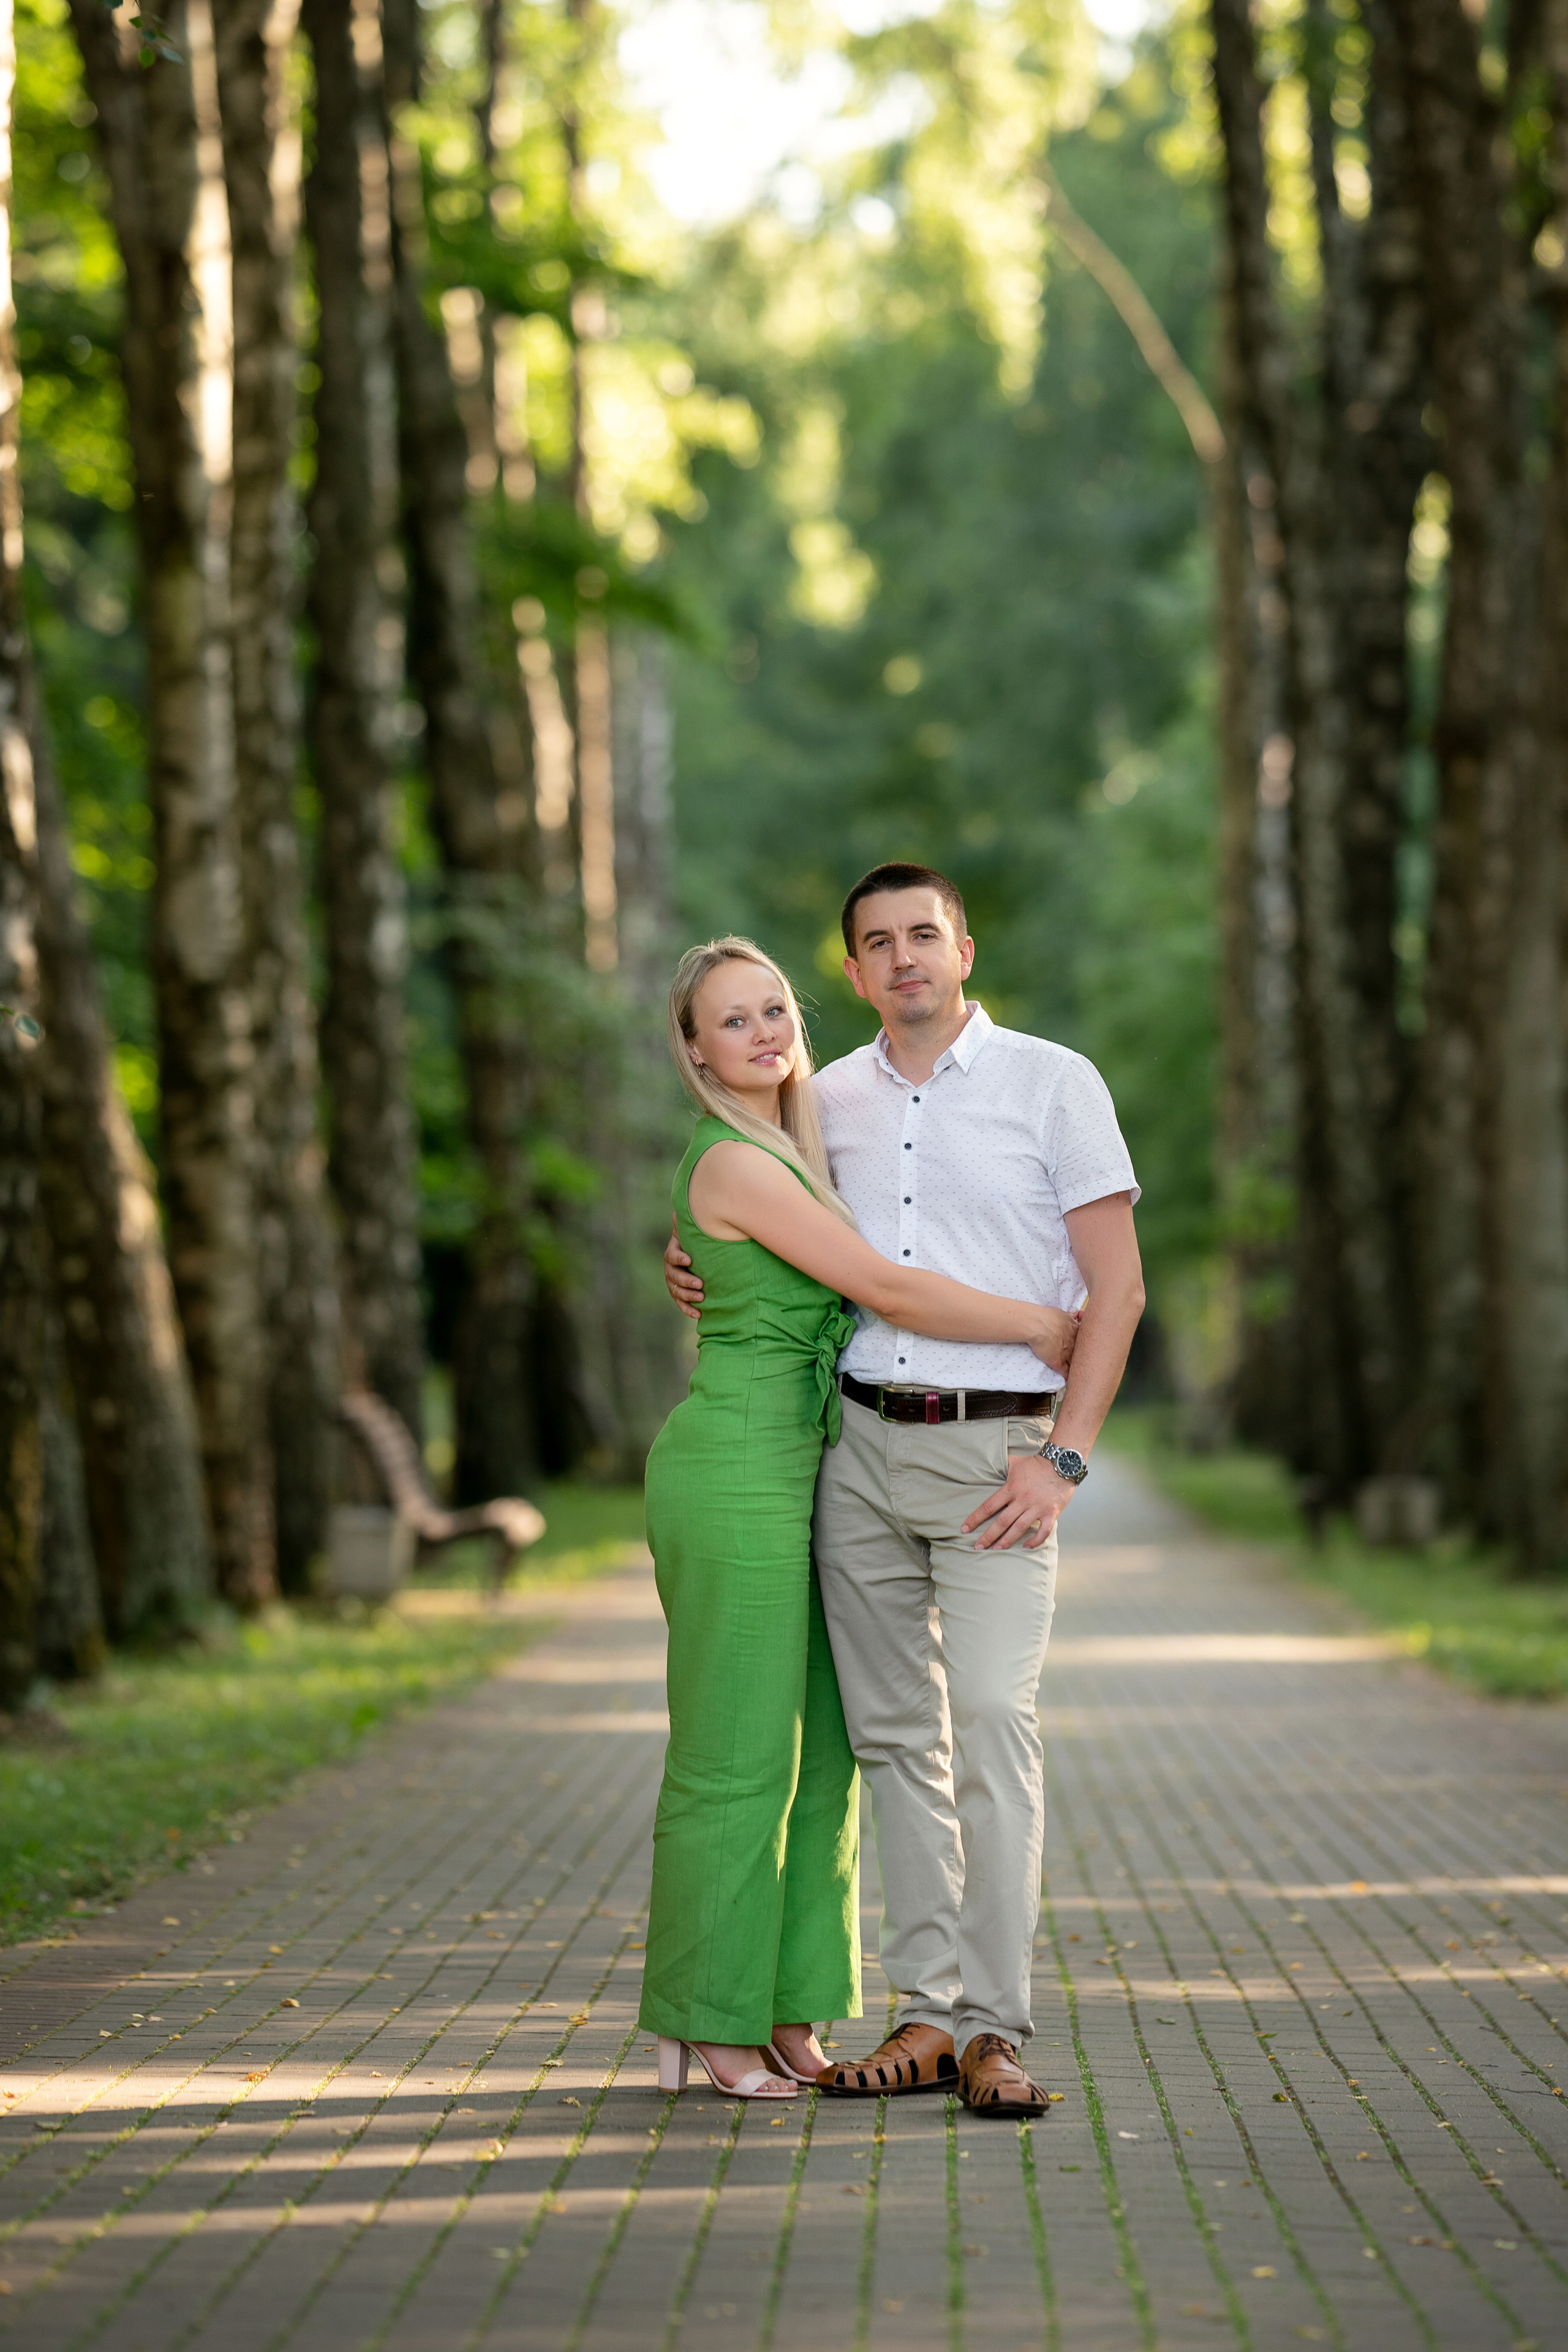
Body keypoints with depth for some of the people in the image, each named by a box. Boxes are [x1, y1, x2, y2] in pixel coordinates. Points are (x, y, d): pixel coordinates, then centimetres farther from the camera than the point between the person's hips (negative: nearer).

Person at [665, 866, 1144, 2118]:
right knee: (895, 1733, 5)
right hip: (860, 1444, 5)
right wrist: (700, 1270, 7)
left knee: (993, 1721, -14)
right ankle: (930, 2014, 10)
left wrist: (1062, 1458, -12)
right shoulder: (830, 1101, 12)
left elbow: (1117, 1285, -3)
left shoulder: (1054, 1084, -1)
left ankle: (996, 2029, -12)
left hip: (998, 1453, -4)